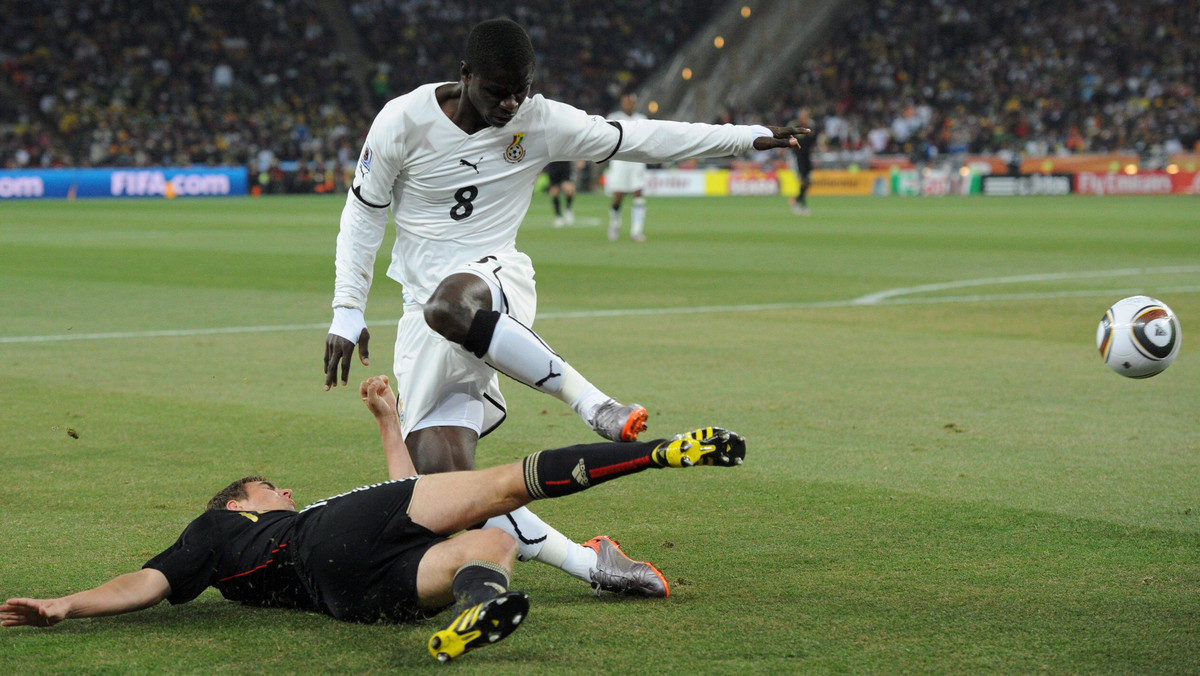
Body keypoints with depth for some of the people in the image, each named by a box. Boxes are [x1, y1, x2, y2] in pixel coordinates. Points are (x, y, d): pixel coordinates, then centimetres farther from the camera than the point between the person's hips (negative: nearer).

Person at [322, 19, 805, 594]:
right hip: (423, 314, 1)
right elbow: (363, 213, 5)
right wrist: (347, 312, 0)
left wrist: (749, 137, 6)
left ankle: (595, 405, -34)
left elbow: (638, 139, 5)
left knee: (449, 304, -42)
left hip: (495, 279, -1)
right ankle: (590, 565, -14)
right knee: (442, 473, -17)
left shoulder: (540, 123, -2)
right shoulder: (404, 121, -5)